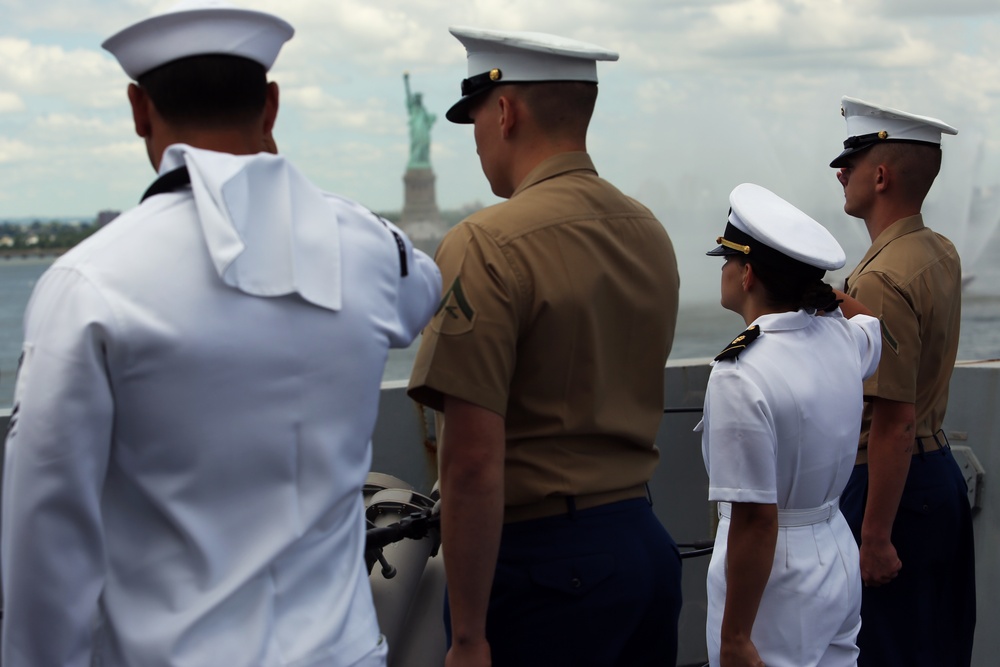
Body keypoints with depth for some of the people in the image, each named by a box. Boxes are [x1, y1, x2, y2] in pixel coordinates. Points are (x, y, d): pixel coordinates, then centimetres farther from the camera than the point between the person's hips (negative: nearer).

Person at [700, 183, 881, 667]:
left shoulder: (740, 377, -23)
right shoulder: (842, 336, -1)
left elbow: (756, 521, -23)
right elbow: (883, 328, 27)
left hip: (773, 577, -8)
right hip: (839, 558, 8)